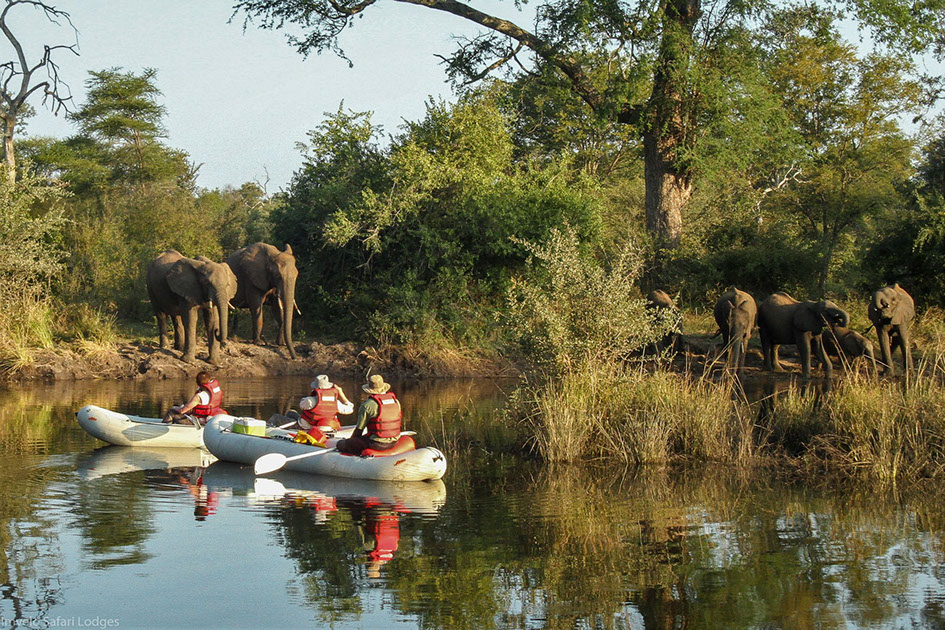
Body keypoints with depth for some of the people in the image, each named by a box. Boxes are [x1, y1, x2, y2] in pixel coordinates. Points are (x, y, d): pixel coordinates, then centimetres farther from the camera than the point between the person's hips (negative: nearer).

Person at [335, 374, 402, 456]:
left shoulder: (368, 405, -12)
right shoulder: (396, 401, 6)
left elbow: (359, 429, -5)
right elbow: (400, 423, 16)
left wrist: (352, 439, 14)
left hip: (376, 444, -7)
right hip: (394, 442, 7)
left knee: (340, 444, -1)